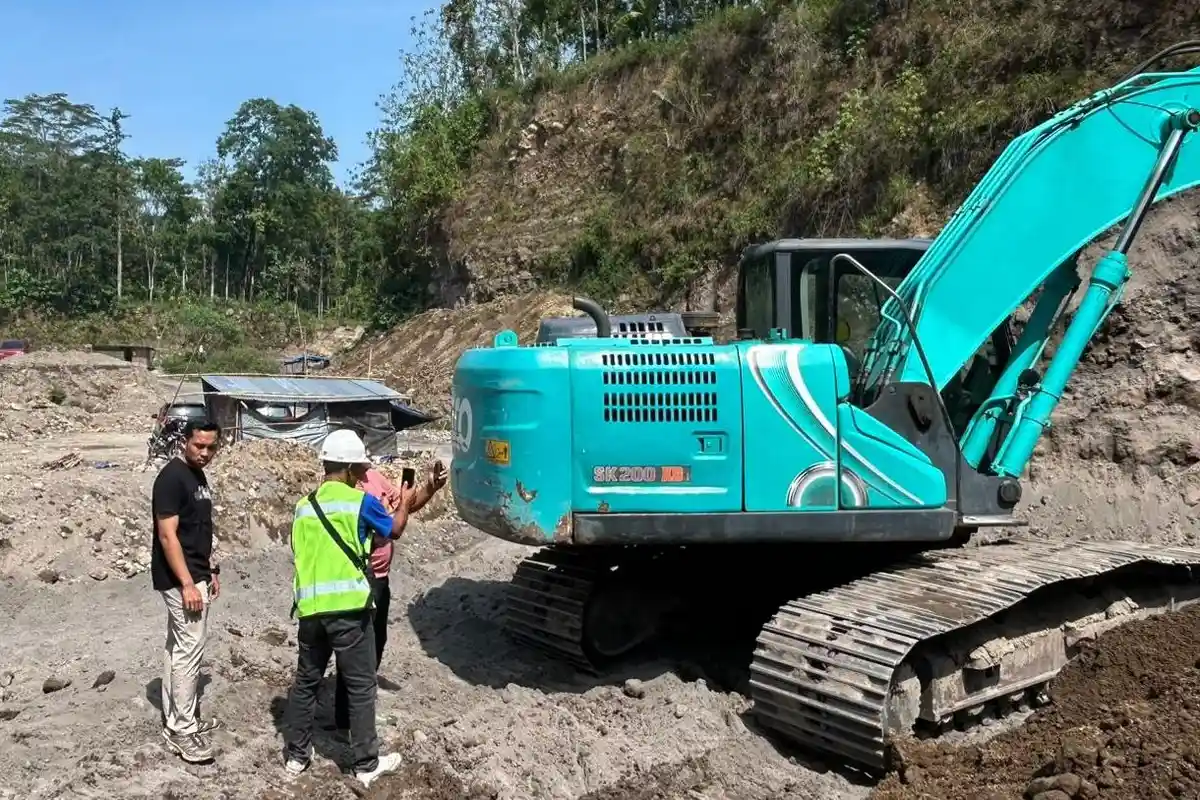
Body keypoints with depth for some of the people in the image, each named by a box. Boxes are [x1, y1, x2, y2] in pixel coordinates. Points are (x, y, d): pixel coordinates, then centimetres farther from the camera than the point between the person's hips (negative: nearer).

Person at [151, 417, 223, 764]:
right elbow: (167, 536, -21)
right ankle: (183, 730, 2)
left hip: (194, 575, 10)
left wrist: (210, 570, 20)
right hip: (181, 579, -10)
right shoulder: (172, 477, -18)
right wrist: (188, 583, -23)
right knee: (189, 650, -6)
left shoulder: (198, 476, 11)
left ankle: (175, 721, 23)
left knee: (177, 647, 14)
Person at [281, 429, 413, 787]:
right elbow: (395, 530, 12)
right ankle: (366, 764, 13)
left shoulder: (304, 506, 11)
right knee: (360, 686, 5)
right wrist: (404, 502, 30)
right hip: (348, 607, -5)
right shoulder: (361, 501, -5)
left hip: (310, 608, 5)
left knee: (306, 681, 19)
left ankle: (296, 755, 29)